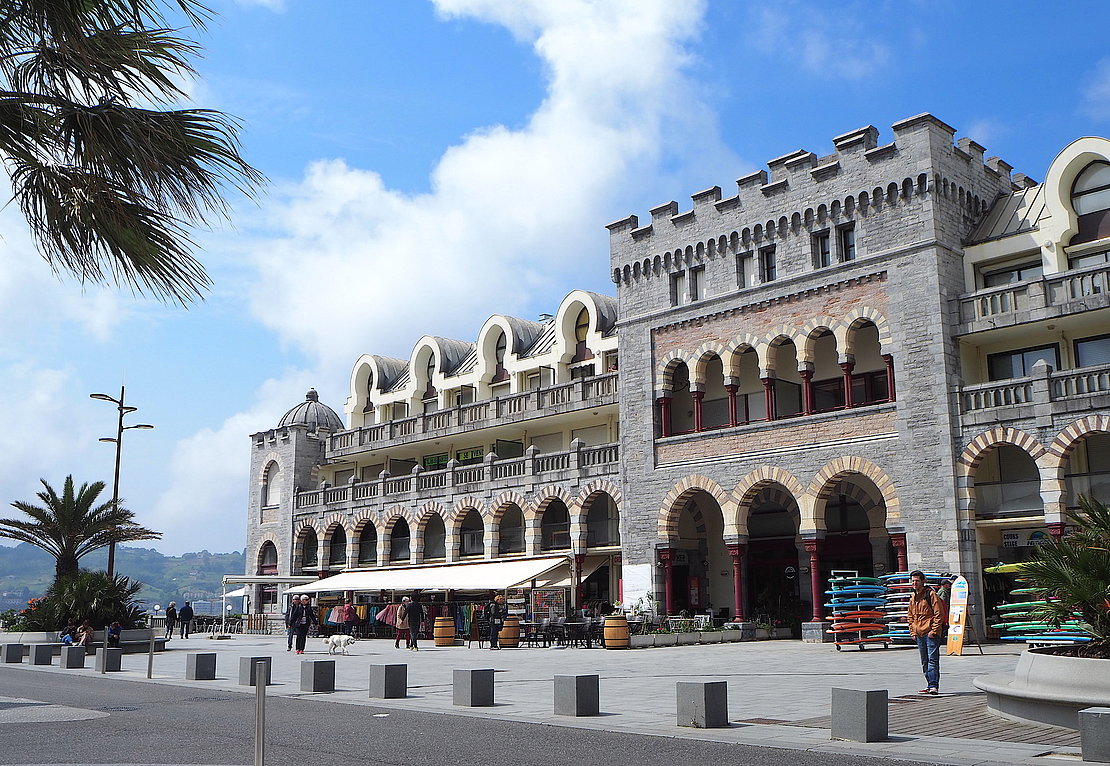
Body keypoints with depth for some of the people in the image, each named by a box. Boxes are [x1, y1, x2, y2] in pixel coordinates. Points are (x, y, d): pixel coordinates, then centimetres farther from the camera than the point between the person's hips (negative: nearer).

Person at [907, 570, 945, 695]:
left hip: (931, 634, -8)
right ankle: (929, 685, 18)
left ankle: (934, 686, -13)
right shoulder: (913, 597, 15)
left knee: (933, 659, -11)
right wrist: (912, 632, 11)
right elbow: (910, 616, 22)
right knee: (924, 661, 12)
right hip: (919, 634, 8)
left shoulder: (931, 594, -7)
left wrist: (933, 631, -15)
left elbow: (939, 614, -11)